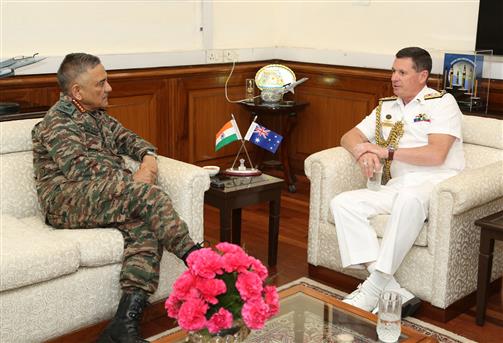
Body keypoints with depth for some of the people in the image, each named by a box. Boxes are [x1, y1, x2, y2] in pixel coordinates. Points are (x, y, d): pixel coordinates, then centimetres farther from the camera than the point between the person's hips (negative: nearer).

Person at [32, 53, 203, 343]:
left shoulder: (97, 115, 23)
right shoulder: (58, 122, -4)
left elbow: (127, 139, 26)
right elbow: (78, 165, -18)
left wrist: (149, 156, 2)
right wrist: (132, 179, -21)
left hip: (106, 198, 7)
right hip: (66, 202, -7)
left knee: (145, 228, -25)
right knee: (145, 191, -30)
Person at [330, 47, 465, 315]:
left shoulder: (442, 103, 3)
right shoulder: (386, 107, 22)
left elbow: (436, 155, -11)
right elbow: (349, 137, 19)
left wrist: (385, 152, -9)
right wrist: (361, 152, -5)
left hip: (436, 184, -6)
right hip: (397, 187, 6)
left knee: (409, 198, -41)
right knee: (342, 203, -18)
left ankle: (373, 290, -33)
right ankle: (395, 293, -28)